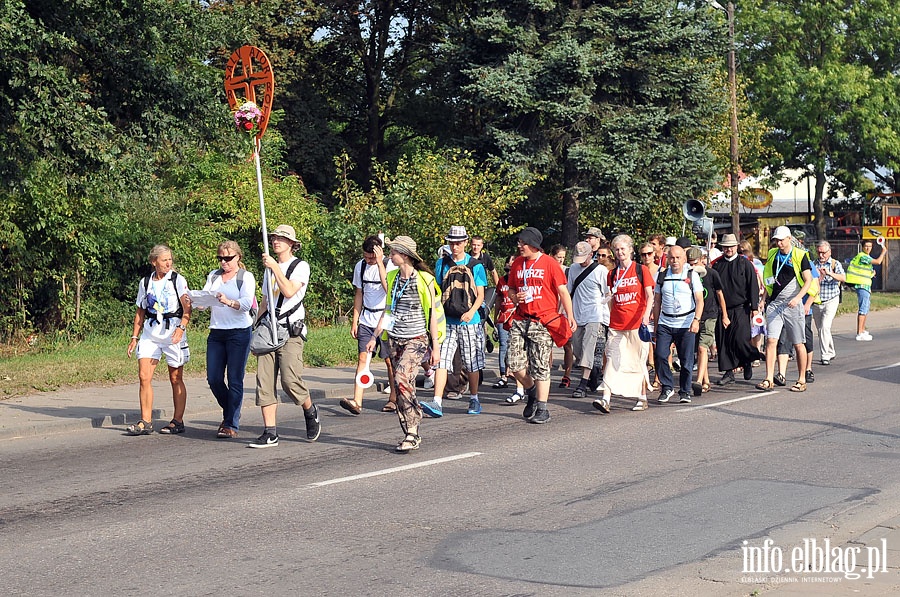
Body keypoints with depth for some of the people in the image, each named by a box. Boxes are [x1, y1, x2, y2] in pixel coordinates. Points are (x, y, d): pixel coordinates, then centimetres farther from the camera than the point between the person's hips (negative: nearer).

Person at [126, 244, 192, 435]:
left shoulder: (178, 280, 0)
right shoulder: (145, 282, 11)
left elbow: (187, 307, -10)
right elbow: (140, 312, 19)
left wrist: (181, 327, -25)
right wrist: (134, 337, 13)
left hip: (173, 332, -3)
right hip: (150, 332, 3)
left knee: (176, 379, 3)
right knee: (144, 376, -8)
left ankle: (178, 421, 13)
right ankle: (146, 422, -5)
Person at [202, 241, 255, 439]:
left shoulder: (246, 277, 0)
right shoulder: (213, 276, 16)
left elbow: (246, 303, -14)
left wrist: (229, 302, -32)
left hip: (239, 332, -5)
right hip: (216, 333, 5)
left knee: (235, 380, -4)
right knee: (213, 379, 3)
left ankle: (231, 425, 1)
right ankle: (231, 413, 25)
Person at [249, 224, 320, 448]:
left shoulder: (300, 267, 0)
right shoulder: (269, 268, 20)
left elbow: (289, 291, -17)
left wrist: (275, 267, -17)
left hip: (290, 330, -6)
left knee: (290, 380, -15)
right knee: (264, 381, -3)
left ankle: (311, 412, 15)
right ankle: (270, 433, -1)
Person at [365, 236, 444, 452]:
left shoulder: (424, 280, -8)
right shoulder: (393, 278, 9)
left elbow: (432, 314, -6)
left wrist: (436, 347, -9)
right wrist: (374, 337, 15)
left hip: (417, 339, -6)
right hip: (395, 339, 6)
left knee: (402, 379, -22)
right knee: (405, 386, 5)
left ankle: (412, 432, -18)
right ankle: (411, 436, 11)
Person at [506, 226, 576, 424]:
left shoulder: (550, 264, -3)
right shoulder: (517, 264, 12)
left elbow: (562, 291, -3)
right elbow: (511, 289, 23)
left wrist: (570, 316, -11)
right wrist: (515, 297, 0)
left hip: (543, 321, -5)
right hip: (520, 320, 5)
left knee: (540, 366, -3)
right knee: (516, 365, -2)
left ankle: (542, 409, 5)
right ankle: (532, 392, 25)